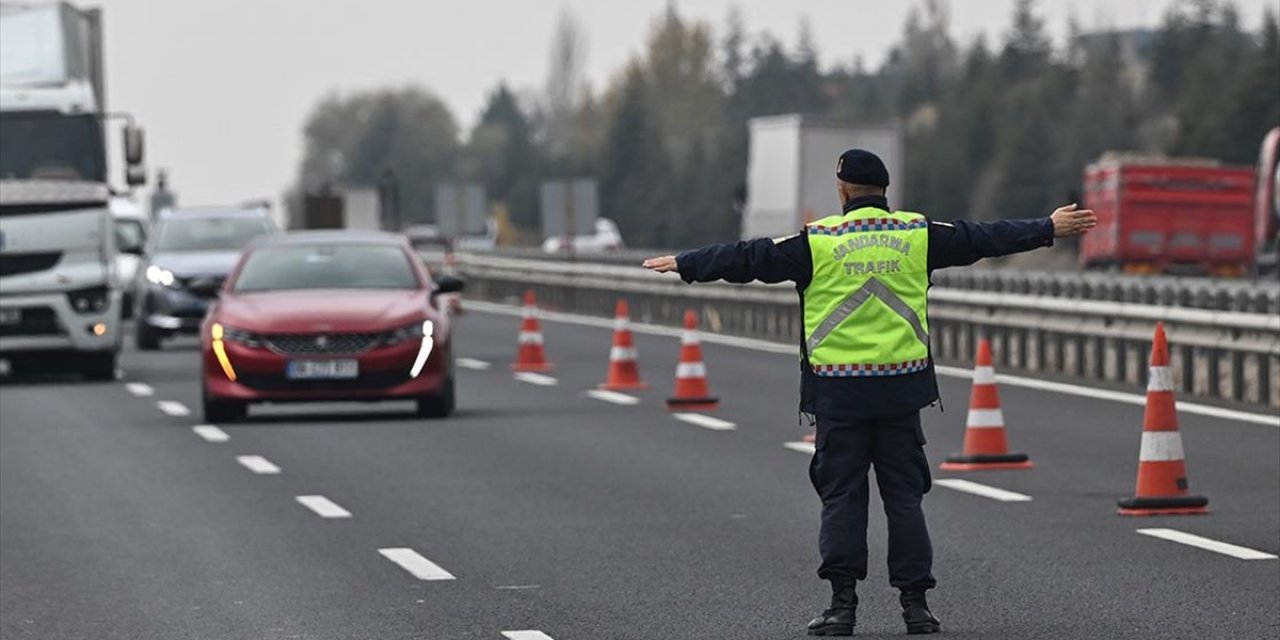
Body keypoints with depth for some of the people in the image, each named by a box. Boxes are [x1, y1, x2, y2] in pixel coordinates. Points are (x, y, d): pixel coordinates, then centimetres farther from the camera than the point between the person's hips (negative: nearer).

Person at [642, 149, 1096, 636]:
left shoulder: (817, 242, -4)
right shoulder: (918, 235, 3)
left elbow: (748, 259, 0)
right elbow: (985, 238, 12)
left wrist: (685, 265, 10)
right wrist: (1049, 229, 24)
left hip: (838, 394, -2)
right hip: (900, 390, 2)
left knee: (841, 495, 3)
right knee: (904, 494, 7)